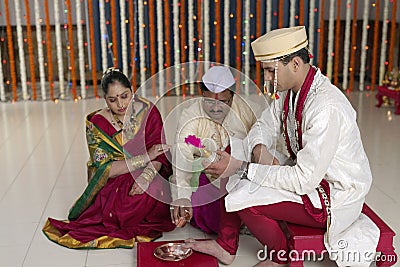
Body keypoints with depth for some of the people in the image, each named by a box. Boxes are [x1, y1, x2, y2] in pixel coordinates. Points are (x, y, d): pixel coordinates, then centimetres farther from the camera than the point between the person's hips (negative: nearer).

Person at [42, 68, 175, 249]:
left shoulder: (148, 111, -4)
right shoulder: (97, 123, -8)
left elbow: (160, 154, -9)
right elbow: (105, 170, -14)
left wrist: (147, 175, -31)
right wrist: (144, 158, -22)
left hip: (148, 177, 1)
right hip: (115, 184, -1)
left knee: (155, 192, -33)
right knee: (121, 205, -34)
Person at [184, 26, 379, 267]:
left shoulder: (326, 109, -32)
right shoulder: (290, 90, -4)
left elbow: (304, 179, -32)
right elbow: (265, 125, 11)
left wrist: (243, 168, -29)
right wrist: (259, 147, -13)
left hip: (335, 194, -9)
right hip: (308, 172, 9)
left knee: (244, 198, -19)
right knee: (237, 180, 5)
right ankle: (225, 246, 20)